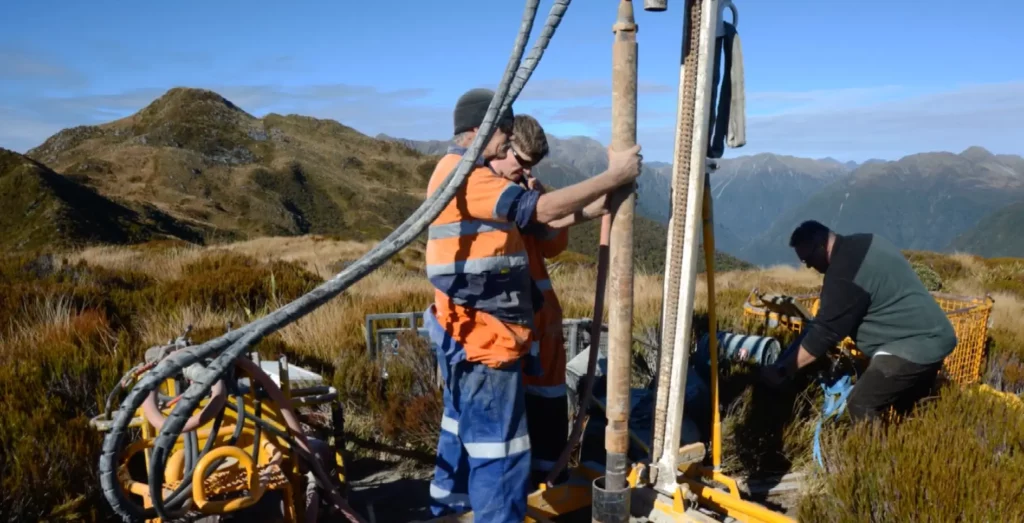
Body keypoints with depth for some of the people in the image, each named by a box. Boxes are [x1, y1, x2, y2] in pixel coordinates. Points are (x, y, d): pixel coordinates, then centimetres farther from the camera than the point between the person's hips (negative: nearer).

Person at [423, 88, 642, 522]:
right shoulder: (465, 174, -17)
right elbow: (544, 209, -24)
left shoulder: (458, 172, 17)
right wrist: (615, 176, -16)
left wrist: (594, 205, 3)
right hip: (483, 336, -11)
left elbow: (536, 220, 14)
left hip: (469, 332, 11)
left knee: (464, 424, 23)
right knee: (498, 443, -4)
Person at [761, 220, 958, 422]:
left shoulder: (845, 271, -19)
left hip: (912, 346, -10)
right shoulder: (863, 244, 11)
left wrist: (782, 370, -13)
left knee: (860, 409, -10)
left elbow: (825, 331, -18)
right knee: (905, 412, 19)